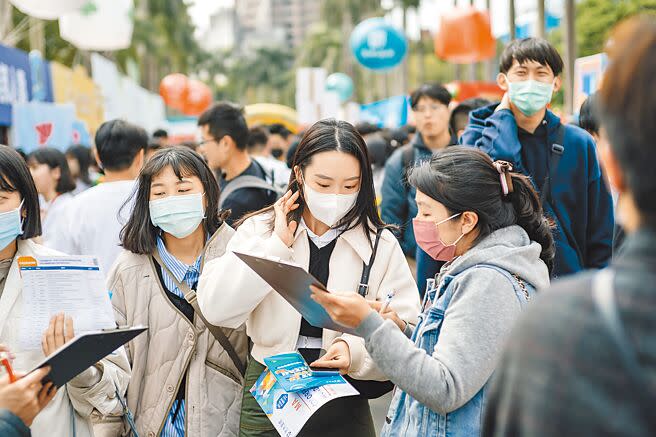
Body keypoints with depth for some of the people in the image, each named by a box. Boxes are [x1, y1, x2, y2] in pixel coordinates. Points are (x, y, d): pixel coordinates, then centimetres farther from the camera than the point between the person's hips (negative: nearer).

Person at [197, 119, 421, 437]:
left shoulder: (381, 246, -3)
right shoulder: (260, 230, -1)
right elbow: (216, 309, -14)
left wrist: (357, 351, -28)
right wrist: (276, 244, -14)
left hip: (344, 408, 0)